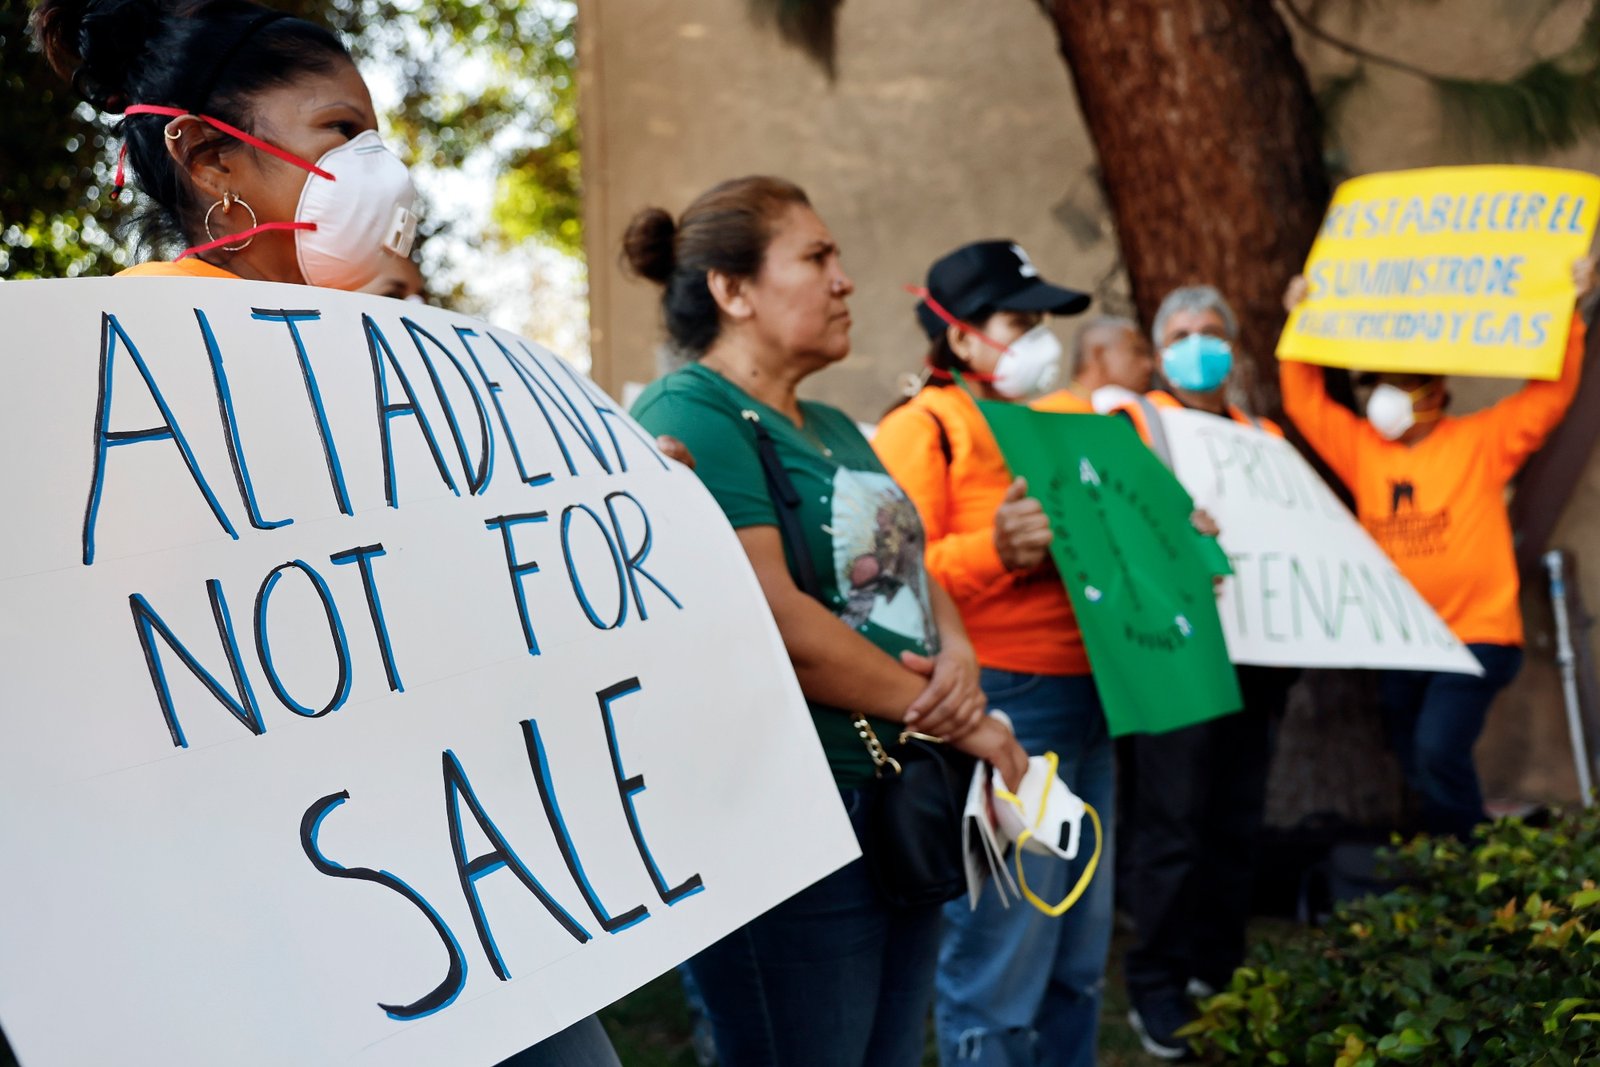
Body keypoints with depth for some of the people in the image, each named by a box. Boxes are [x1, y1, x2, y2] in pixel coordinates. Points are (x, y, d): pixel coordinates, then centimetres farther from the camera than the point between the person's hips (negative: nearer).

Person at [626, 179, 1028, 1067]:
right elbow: (771, 620, -21)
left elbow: (910, 573, 20)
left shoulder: (832, 428, 17)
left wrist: (957, 656, -5)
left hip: (898, 811, 9)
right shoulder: (690, 413, -12)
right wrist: (958, 724, -14)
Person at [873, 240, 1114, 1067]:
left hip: (1081, 703, 9)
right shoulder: (921, 430, -6)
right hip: (999, 710, -9)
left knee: (1077, 962, 15)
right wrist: (993, 550, -33)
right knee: (999, 973, -6)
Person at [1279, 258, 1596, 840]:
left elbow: (1551, 392, -9)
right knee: (1417, 765, 12)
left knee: (1439, 751, -21)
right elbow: (1306, 402, 10)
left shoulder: (1481, 441, -2)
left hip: (1476, 634, -5)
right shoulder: (1364, 447, 8)